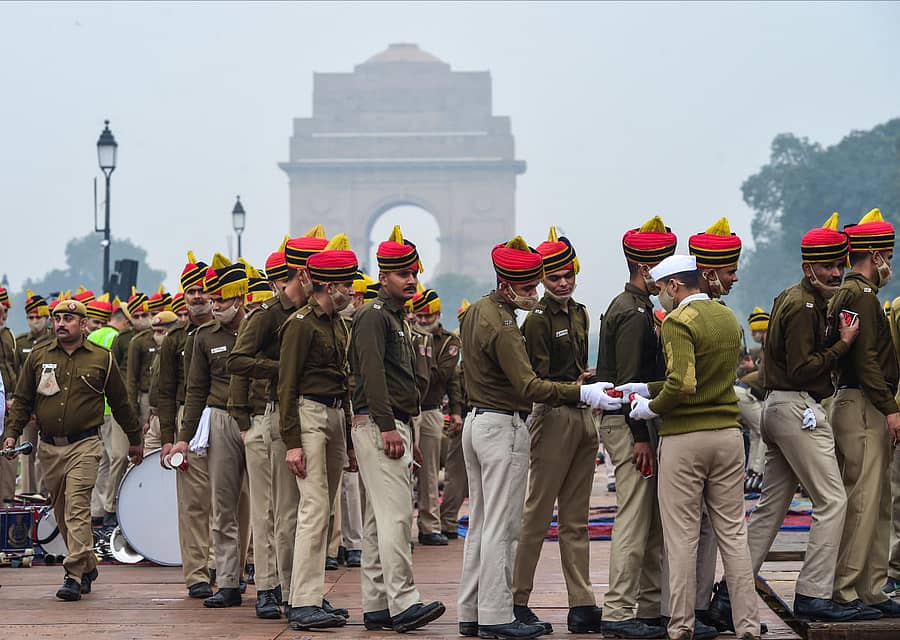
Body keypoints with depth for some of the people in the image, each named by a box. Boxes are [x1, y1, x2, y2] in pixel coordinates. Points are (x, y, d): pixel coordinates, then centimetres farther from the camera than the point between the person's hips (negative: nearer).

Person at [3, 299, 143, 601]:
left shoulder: (102, 358, 3)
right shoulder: (38, 357, 9)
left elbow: (120, 403, 10)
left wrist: (135, 440, 16)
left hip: (84, 445, -4)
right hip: (49, 448, 4)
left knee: (77, 508, -14)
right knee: (62, 513, 10)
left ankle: (75, 576, -16)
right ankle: (88, 567, 26)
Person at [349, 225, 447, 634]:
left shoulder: (396, 318, 23)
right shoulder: (373, 316, -9)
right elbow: (372, 375, -19)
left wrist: (406, 433, 23)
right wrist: (387, 427, -24)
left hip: (395, 426, 10)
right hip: (379, 426, -10)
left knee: (380, 518, 9)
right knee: (396, 514, -15)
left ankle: (376, 607, 11)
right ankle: (402, 603, -17)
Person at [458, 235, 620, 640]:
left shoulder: (476, 311, 12)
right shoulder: (502, 325, -19)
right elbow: (529, 386, -24)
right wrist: (582, 393, -25)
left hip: (476, 420, 10)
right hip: (503, 426, -10)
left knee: (480, 523, 12)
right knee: (502, 527, -6)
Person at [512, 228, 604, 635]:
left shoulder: (580, 314, 15)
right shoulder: (538, 320, -10)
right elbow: (539, 381, -13)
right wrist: (576, 386, -22)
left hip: (583, 418, 8)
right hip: (554, 418, -8)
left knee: (576, 519, 8)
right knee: (538, 514, -2)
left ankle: (582, 605, 9)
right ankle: (517, 599, 6)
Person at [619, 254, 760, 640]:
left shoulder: (678, 322, -13)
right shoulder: (728, 318, 12)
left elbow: (682, 386, -24)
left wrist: (651, 409, -7)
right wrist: (647, 388, 16)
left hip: (684, 437, -6)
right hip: (728, 434, 6)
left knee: (682, 536, 1)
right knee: (732, 532, 9)